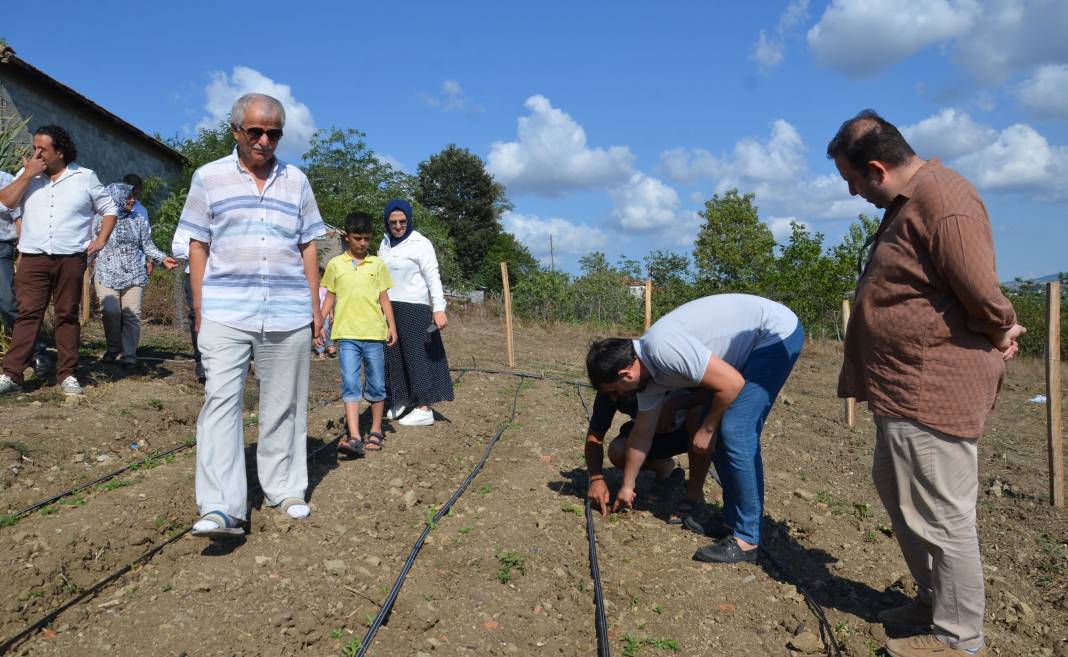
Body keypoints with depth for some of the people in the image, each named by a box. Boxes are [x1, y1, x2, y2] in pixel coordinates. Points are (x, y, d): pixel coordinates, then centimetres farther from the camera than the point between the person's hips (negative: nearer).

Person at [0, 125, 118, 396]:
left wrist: (101, 240, 0)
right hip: (33, 258, 1)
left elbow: (109, 209, 12)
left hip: (71, 259, -1)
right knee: (28, 314, -3)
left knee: (67, 316, 5)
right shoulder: (27, 174, 11)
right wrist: (28, 175, -7)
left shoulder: (85, 177, 7)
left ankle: (67, 375, 10)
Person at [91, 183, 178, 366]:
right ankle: (113, 347, 8)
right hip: (107, 275, -2)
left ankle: (129, 355, 4)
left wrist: (162, 258, 1)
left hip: (134, 276, 2)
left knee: (132, 314, -5)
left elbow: (147, 245, 14)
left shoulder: (137, 220, 12)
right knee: (111, 312, -15)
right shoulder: (101, 219, 4)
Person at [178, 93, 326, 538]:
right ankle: (220, 509, -10)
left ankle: (285, 490, 20)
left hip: (289, 314, 2)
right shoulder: (209, 177, 7)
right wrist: (199, 310, 1)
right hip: (225, 313, -2)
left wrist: (315, 307, 9)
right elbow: (197, 246, 6)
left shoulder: (296, 181, 12)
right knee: (221, 401, -10)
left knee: (283, 405, 8)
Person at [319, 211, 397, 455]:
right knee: (350, 383, -9)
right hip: (347, 334, -1)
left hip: (374, 333, 1)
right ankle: (354, 437, -13)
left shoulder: (377, 264, 7)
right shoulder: (335, 264, 8)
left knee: (376, 384, 7)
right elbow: (330, 297, 12)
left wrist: (392, 325, 0)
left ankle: (376, 431, 21)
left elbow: (384, 298, 9)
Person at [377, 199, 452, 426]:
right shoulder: (386, 243, 12)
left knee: (418, 355, -5)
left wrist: (439, 308, -22)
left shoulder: (420, 244, -7)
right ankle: (402, 398, 27)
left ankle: (424, 409, -1)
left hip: (414, 308, -6)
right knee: (393, 355, 11)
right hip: (389, 308, 7)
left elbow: (433, 278, -12)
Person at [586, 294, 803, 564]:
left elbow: (732, 384, -25)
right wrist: (627, 486, 22)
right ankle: (733, 521, 17)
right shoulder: (648, 371, 1)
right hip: (754, 343, 9)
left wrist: (707, 429, -10)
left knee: (735, 431, -15)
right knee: (719, 430, 8)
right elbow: (641, 434, 13)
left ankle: (746, 539, -8)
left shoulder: (662, 349, -28)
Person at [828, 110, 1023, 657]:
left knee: (941, 518, 1)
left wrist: (1001, 336, -2)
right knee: (895, 491, 22)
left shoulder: (941, 202, -21)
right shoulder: (908, 201, 13)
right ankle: (933, 601, 38)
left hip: (932, 391, -11)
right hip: (905, 387, 11)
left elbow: (983, 294, -22)